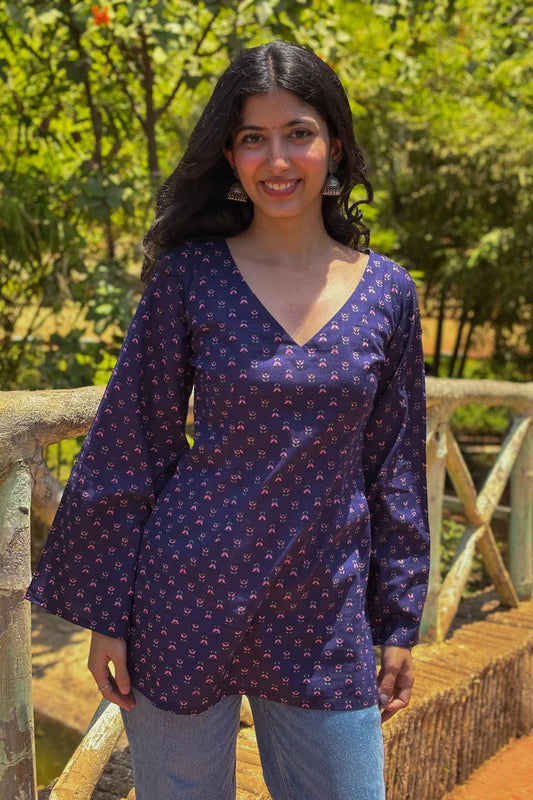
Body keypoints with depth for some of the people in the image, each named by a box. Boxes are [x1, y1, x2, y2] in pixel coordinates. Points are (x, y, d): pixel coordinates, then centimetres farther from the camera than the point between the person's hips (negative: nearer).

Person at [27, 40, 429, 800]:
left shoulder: (387, 291, 1)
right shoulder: (191, 274, -6)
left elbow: (396, 468, 6)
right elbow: (130, 447, -2)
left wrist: (398, 623, 8)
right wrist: (107, 612, -2)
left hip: (325, 622, 2)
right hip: (187, 600, -1)